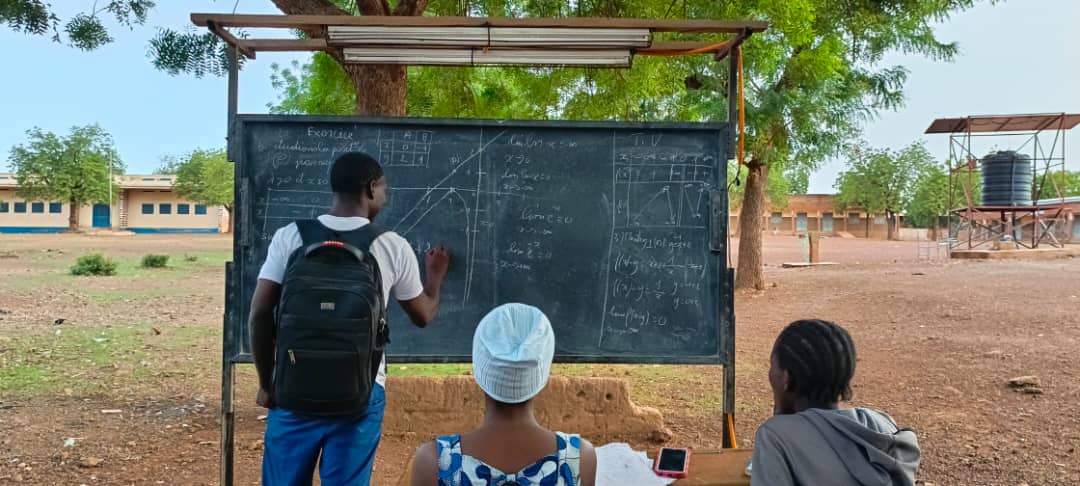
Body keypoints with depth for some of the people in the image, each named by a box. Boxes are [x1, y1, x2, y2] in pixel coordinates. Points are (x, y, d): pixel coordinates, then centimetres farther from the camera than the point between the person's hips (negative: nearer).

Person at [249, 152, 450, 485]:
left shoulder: (290, 237, -2)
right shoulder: (394, 247, -3)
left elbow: (260, 315, -4)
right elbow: (423, 316, 11)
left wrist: (267, 382, 8)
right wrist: (435, 275, 31)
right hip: (360, 393, -1)